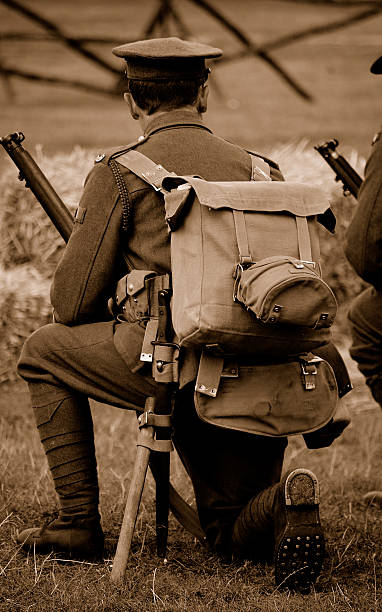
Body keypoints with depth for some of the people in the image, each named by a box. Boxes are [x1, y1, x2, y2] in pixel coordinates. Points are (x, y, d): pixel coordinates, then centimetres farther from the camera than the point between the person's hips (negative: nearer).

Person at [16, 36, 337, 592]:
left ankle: (79, 522, 16)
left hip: (169, 360, -5)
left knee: (44, 352, 23)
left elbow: (72, 305, 4)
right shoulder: (260, 170, 19)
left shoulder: (118, 173, 5)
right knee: (232, 536, 21)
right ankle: (282, 503, -16)